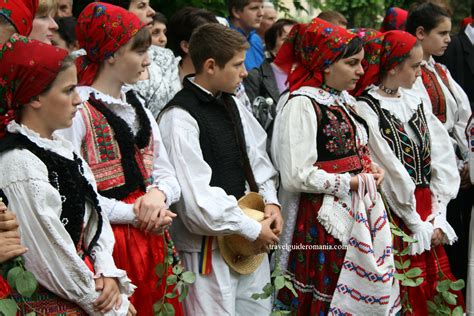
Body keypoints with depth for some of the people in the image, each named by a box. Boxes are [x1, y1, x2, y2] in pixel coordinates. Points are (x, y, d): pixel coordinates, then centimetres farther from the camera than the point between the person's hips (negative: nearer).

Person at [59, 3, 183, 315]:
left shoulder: (138, 108, 14)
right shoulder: (76, 110, -13)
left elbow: (167, 175, 14)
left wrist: (158, 194, -8)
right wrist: (133, 213, -15)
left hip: (151, 241, 7)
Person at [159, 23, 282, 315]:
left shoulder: (231, 104, 8)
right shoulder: (179, 118, -19)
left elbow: (257, 157, 15)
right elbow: (197, 198, -23)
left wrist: (270, 201, -2)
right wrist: (252, 229, -15)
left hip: (251, 237, 8)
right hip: (209, 245, -8)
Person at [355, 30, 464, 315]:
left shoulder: (416, 104, 8)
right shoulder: (366, 109, -12)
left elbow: (443, 161, 4)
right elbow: (389, 174, -14)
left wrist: (437, 218, -5)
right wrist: (417, 226, -11)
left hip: (429, 218, 6)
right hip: (395, 218, -6)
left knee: (436, 290, 11)